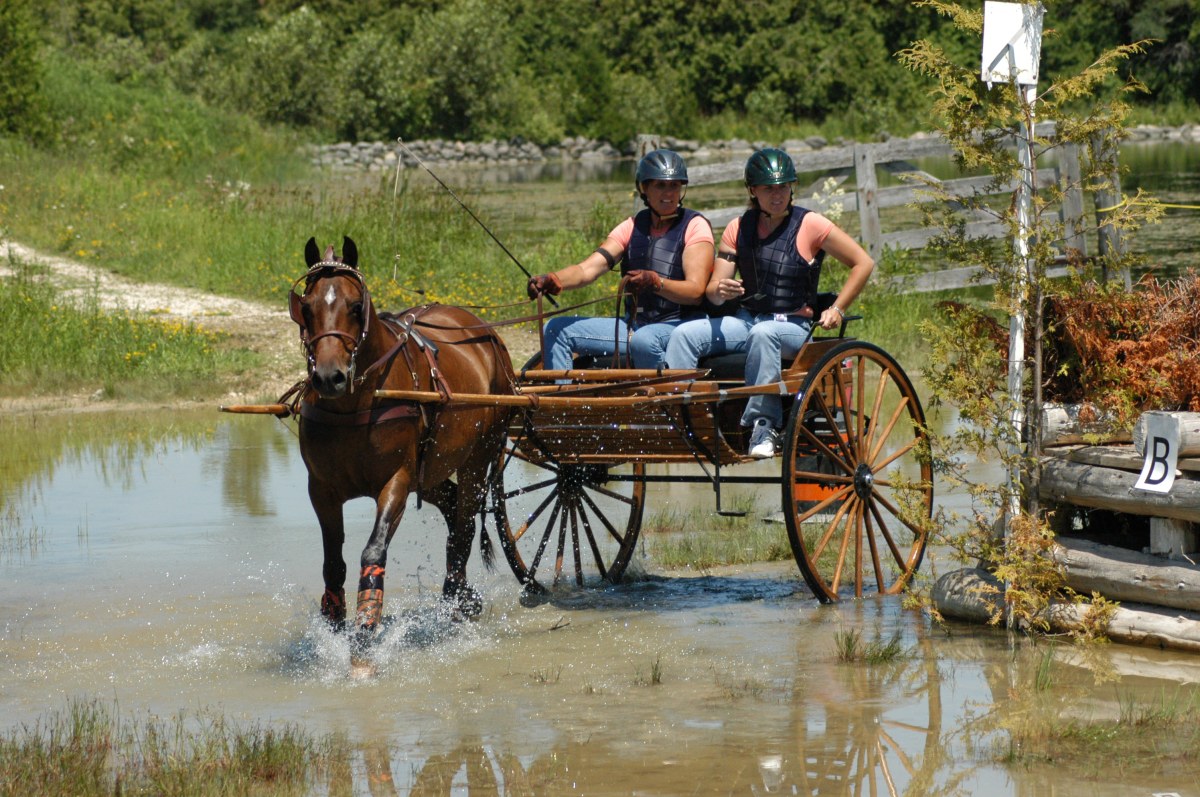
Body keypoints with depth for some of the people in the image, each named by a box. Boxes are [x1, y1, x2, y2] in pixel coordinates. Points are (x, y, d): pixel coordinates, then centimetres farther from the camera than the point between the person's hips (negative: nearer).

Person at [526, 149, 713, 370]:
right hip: (635, 325, 7)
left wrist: (655, 283, -36)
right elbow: (588, 269, -2)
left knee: (644, 339, -40)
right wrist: (552, 280, -24)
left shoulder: (694, 226, -4)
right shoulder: (634, 226, 10)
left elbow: (695, 291, -17)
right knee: (556, 329, -1)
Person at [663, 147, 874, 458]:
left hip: (794, 326, -4)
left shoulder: (810, 225, -3)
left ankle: (763, 425, -37)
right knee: (684, 334, -20)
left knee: (763, 334, -40)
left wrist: (836, 310, -7)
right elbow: (713, 290, 5)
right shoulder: (738, 229, 8)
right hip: (747, 319, 4)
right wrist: (720, 291, -20)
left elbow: (863, 263, 0)